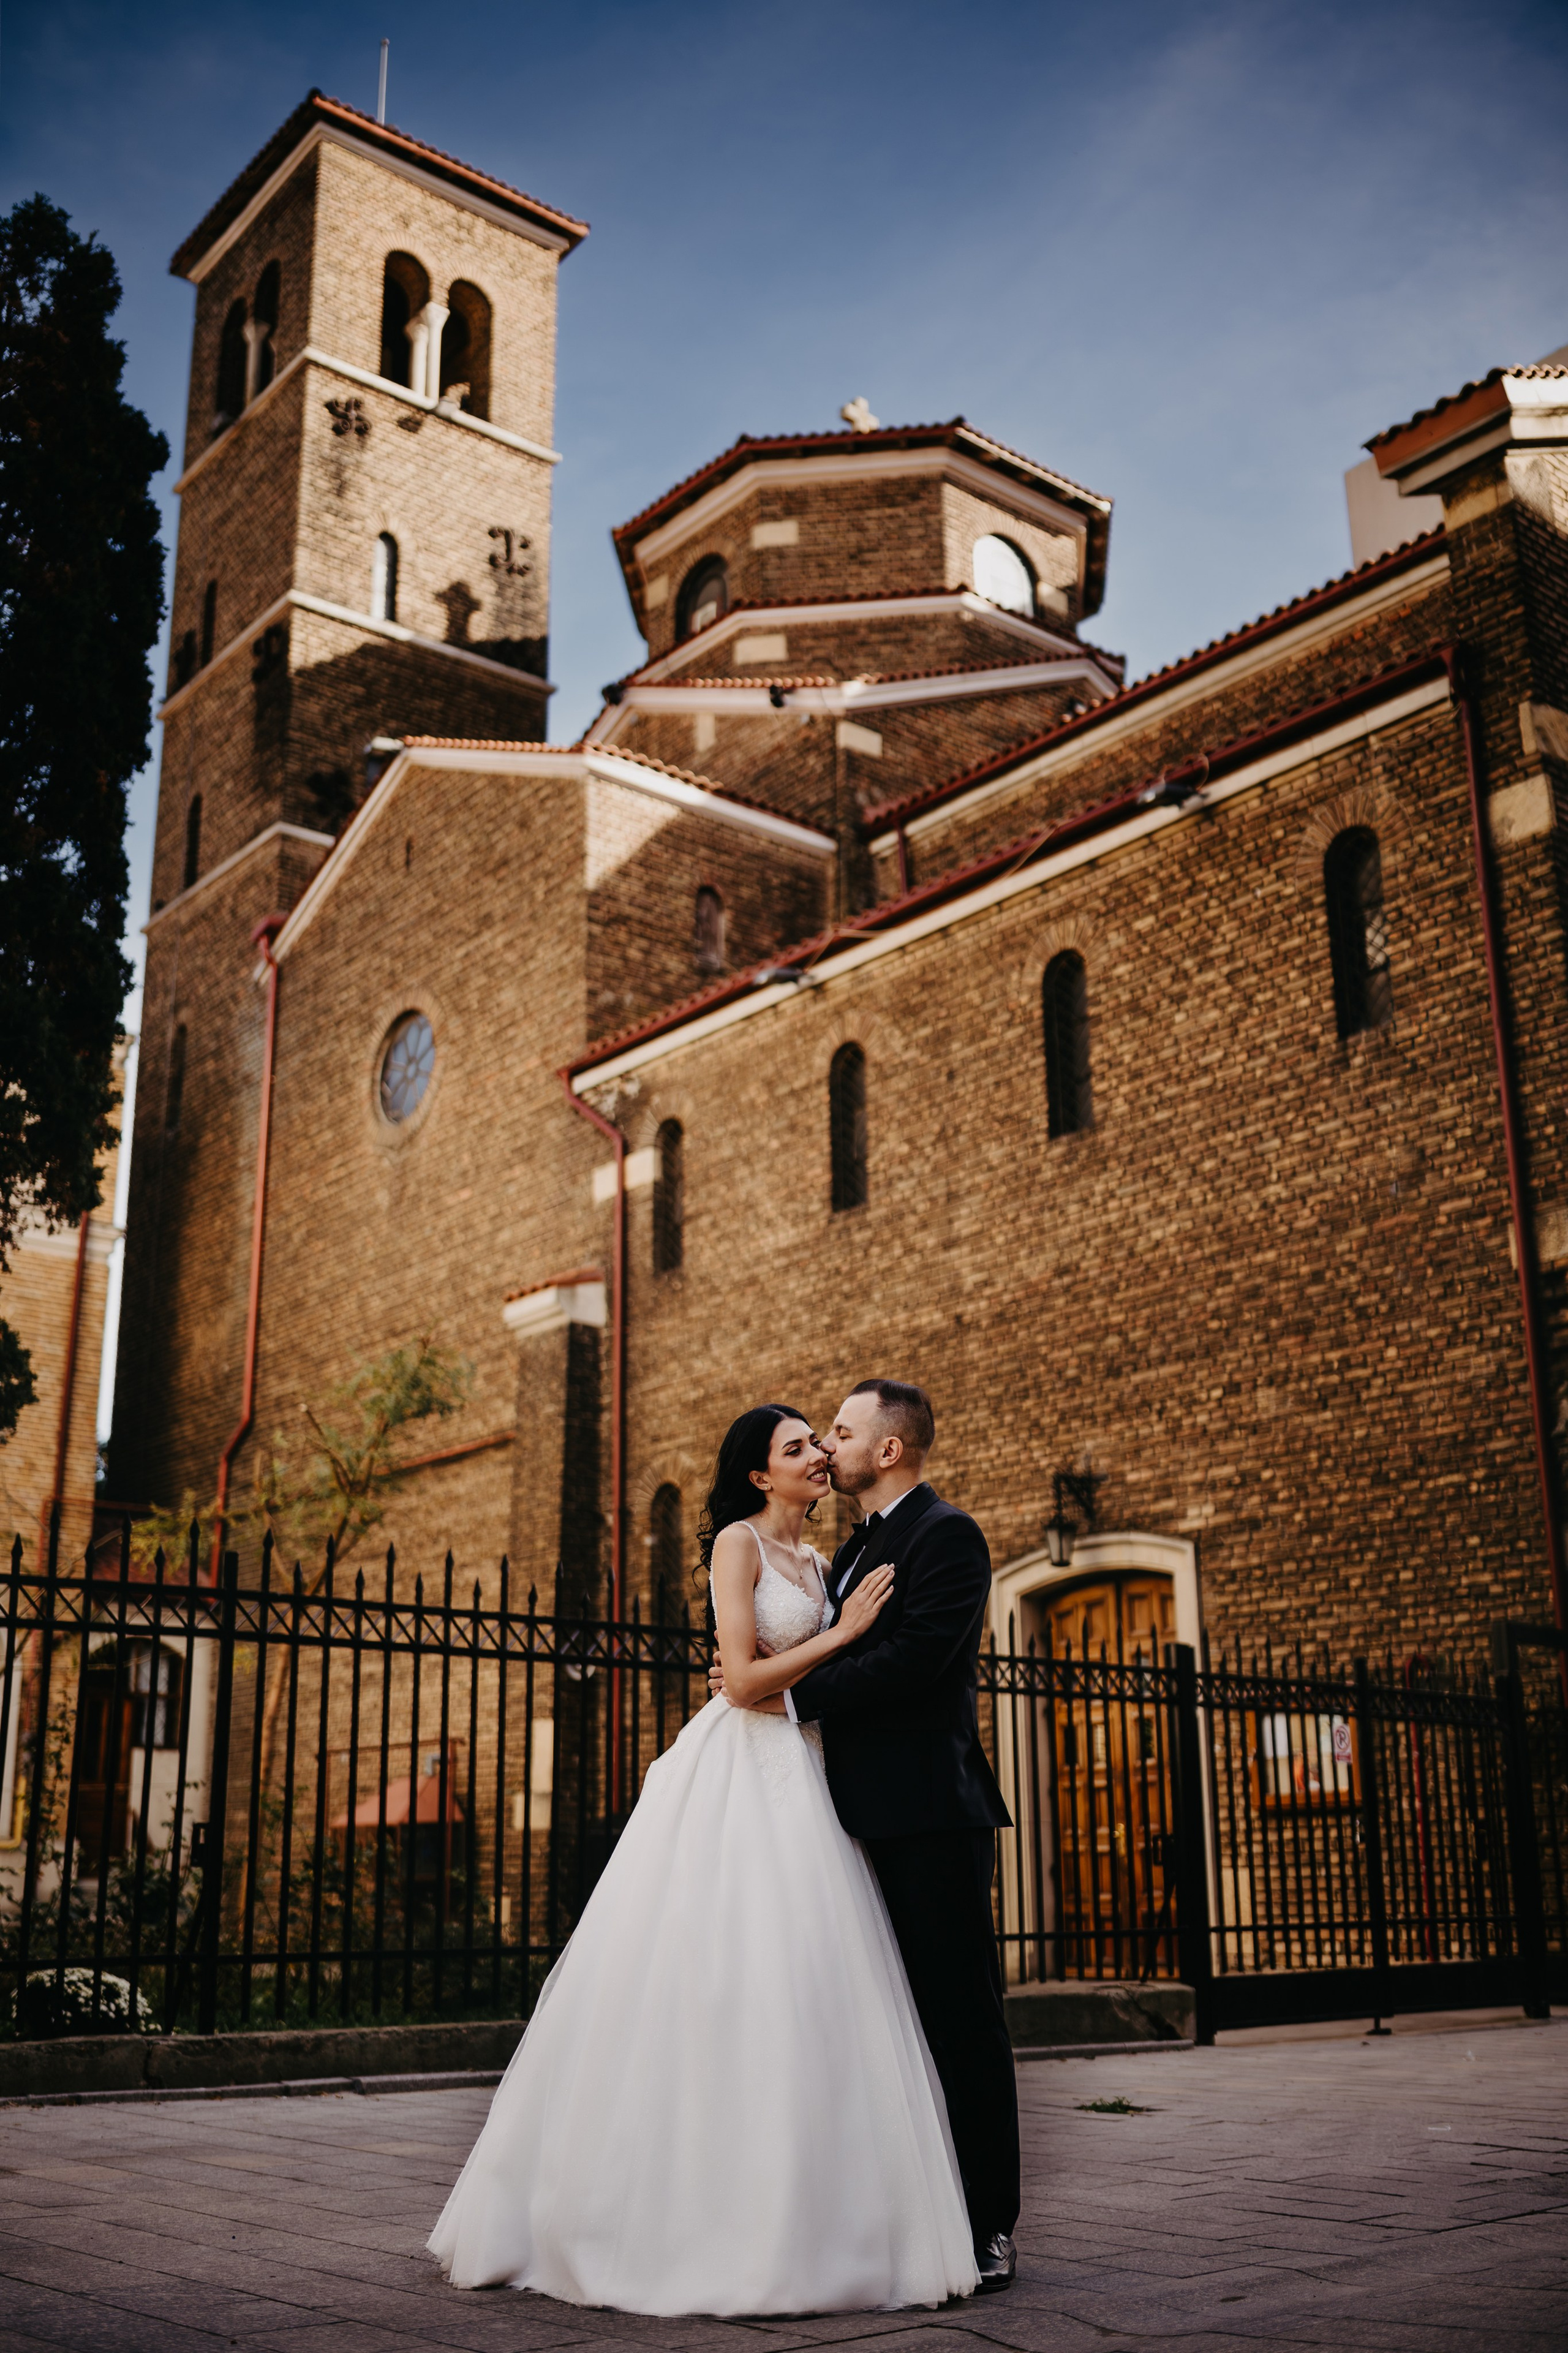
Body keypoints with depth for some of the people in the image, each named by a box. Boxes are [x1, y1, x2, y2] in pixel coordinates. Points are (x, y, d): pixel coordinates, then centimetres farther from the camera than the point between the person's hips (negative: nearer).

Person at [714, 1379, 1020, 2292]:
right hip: (879, 1816, 9)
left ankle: (991, 2230, 4)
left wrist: (786, 1694, -18)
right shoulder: (857, 1548, 21)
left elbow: (914, 1656, -20)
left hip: (934, 1814, -9)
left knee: (963, 2018, -3)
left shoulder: (947, 1533, -9)